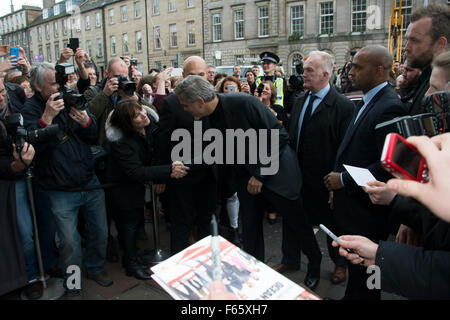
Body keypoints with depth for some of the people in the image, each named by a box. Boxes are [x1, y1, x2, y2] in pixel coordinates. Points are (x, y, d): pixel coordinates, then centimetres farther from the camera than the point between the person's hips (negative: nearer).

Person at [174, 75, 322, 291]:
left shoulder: (244, 103, -26)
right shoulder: (205, 120, -6)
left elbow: (280, 136, -22)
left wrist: (260, 174, -20)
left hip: (276, 172, -5)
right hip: (246, 177, 5)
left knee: (295, 220, 10)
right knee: (250, 225, 10)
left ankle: (314, 261, 37)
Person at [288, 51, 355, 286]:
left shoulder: (343, 106, -16)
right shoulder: (300, 101, 5)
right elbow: (292, 137, 8)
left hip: (325, 180, -5)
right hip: (299, 176, 6)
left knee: (332, 223, 16)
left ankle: (340, 264, 41)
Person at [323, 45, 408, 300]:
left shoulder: (390, 108, -20)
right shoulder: (366, 103, 11)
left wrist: (343, 180, -18)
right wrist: (338, 186, 11)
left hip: (366, 211, -9)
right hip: (350, 206, 9)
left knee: (362, 281, 10)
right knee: (355, 270, 24)